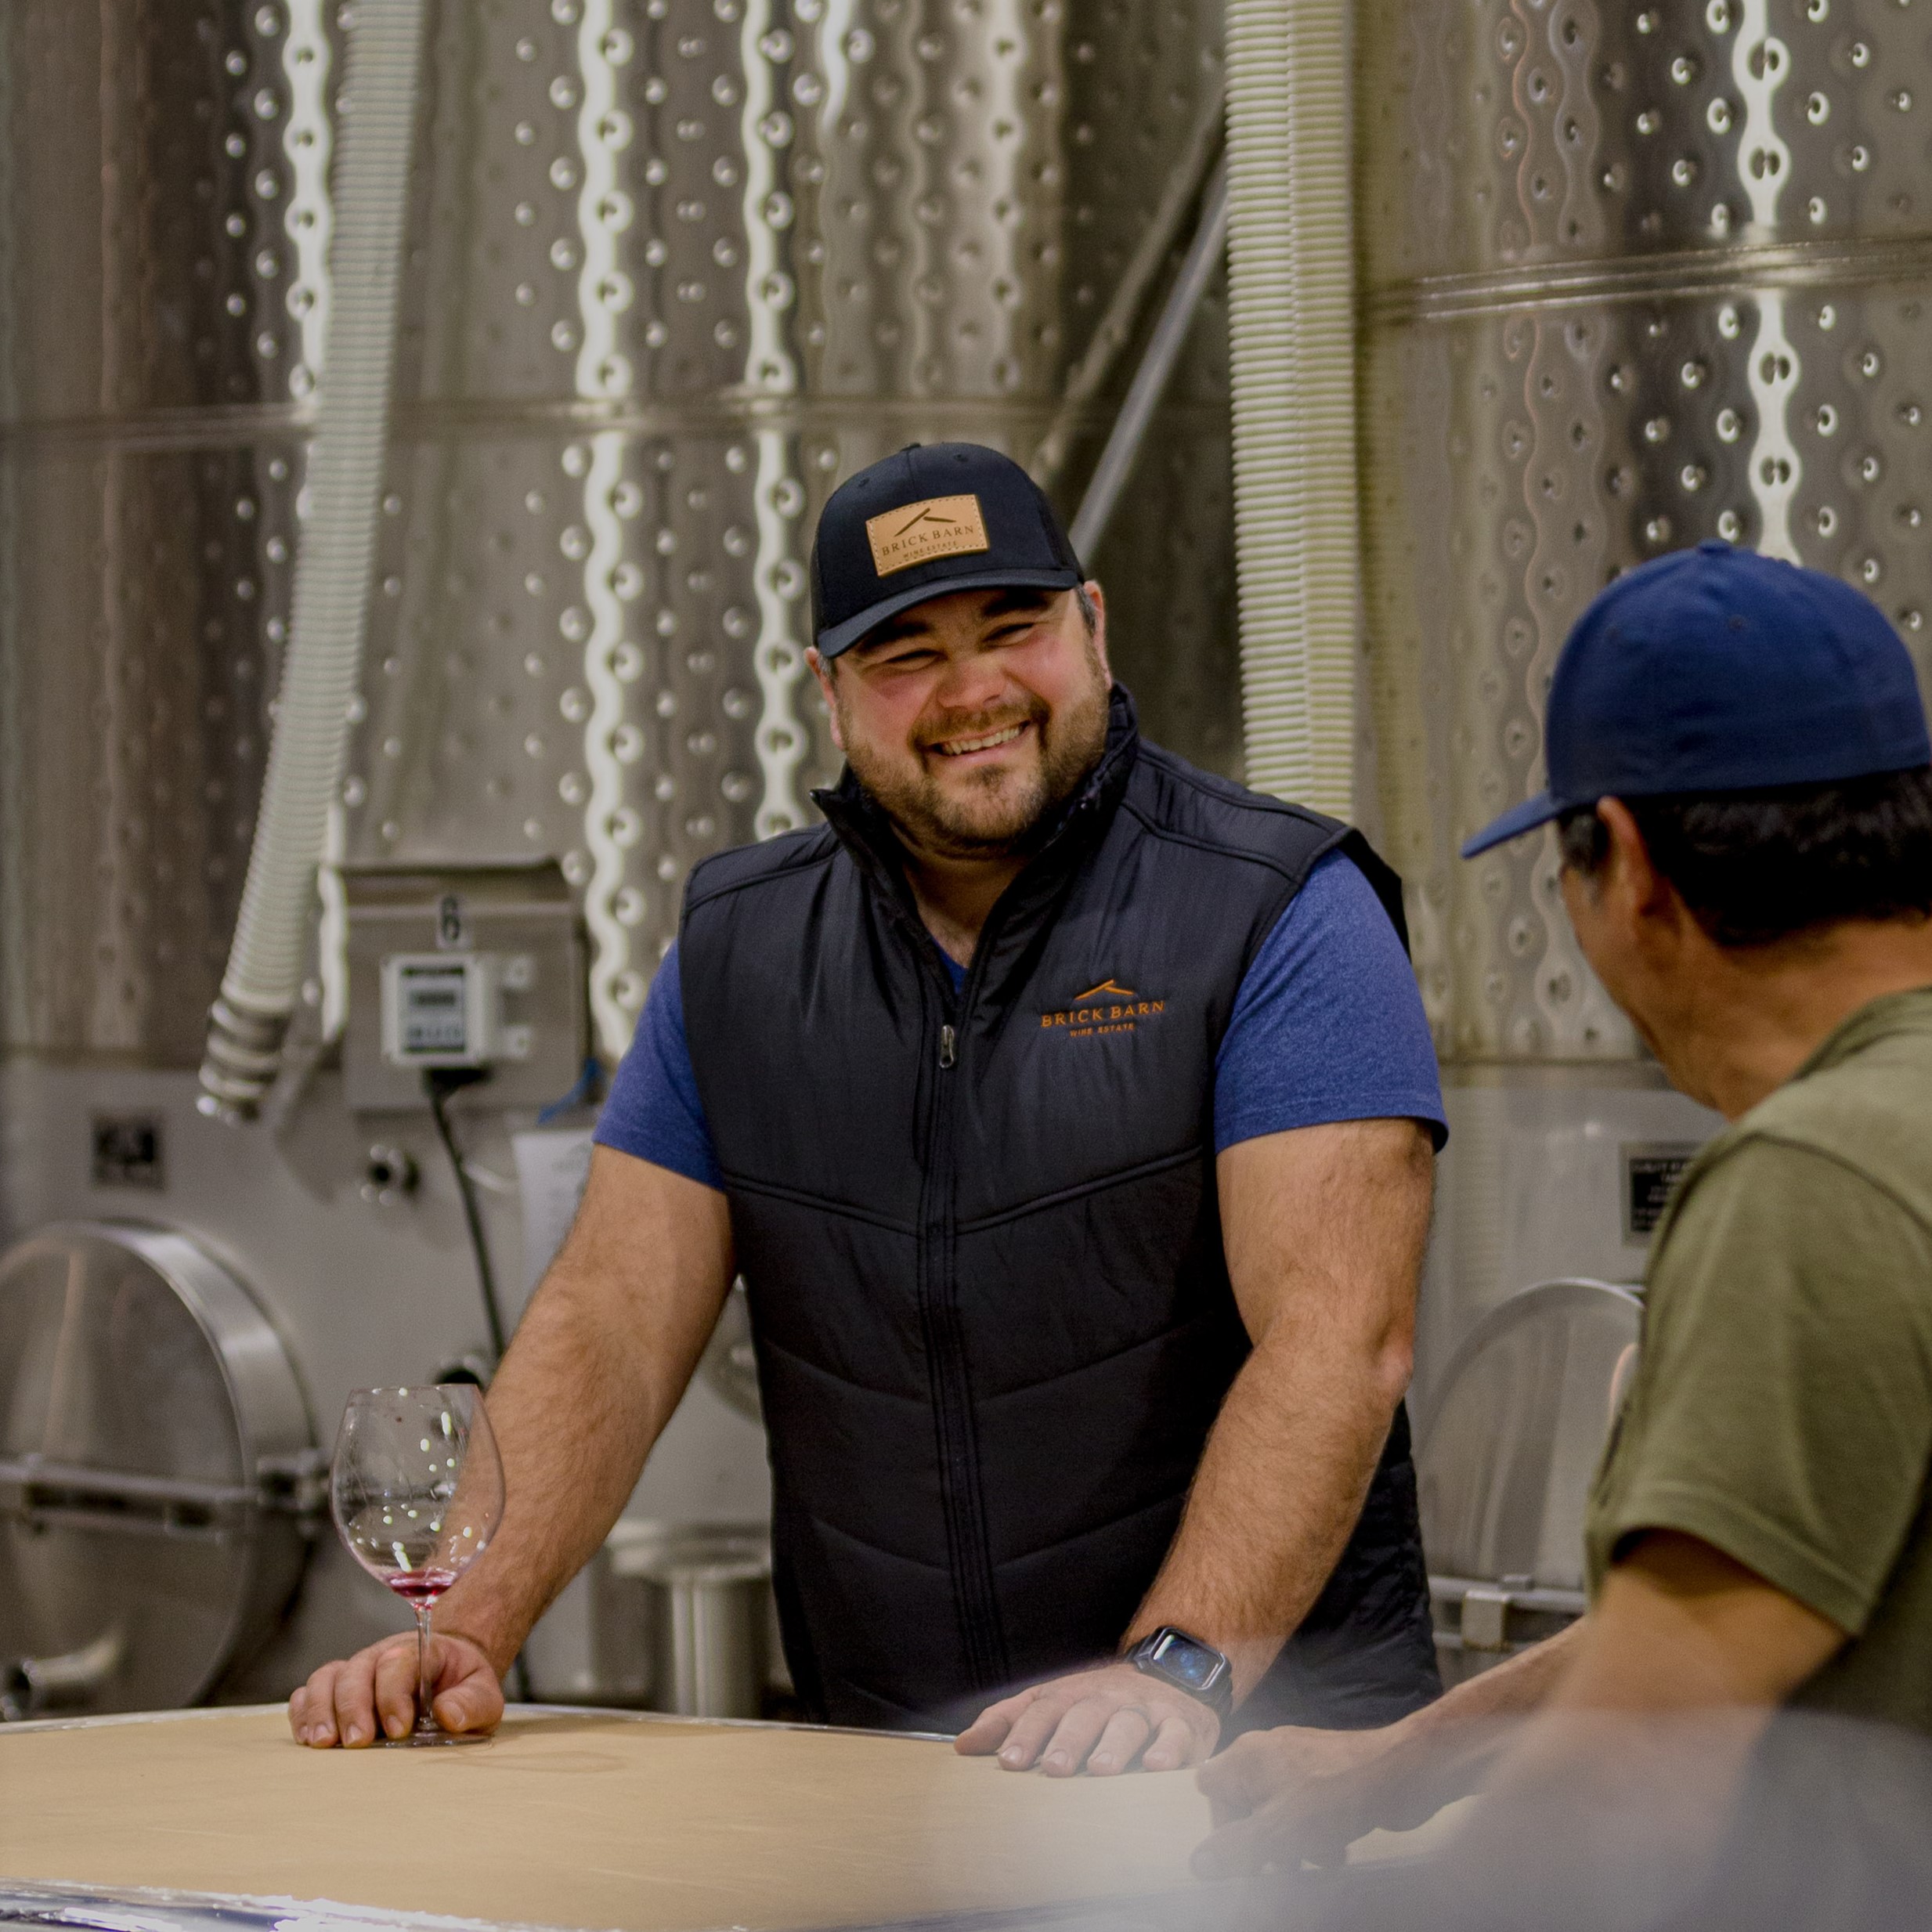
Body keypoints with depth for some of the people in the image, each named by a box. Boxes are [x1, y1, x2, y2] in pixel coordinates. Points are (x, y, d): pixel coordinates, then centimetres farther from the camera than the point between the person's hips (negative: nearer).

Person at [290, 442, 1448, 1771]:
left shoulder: (1283, 917, -3)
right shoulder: (738, 950, 13)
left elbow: (1337, 1337, -14)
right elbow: (611, 1324, 10)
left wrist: (1177, 1669, -27)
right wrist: (458, 1637, -6)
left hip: (1269, 1735, -4)